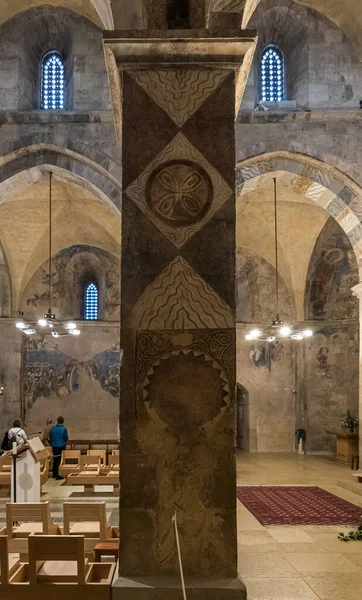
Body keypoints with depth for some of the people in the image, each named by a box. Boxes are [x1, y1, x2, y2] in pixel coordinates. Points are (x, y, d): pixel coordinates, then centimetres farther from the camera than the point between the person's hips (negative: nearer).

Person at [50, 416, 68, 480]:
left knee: (55, 460, 17)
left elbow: (50, 437, 9)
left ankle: (54, 474, 26)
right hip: (61, 446, -4)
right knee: (58, 461, 1)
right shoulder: (64, 429, -12)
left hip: (54, 447, 4)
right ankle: (57, 475, 1)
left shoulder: (52, 428, 1)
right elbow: (66, 438, -8)